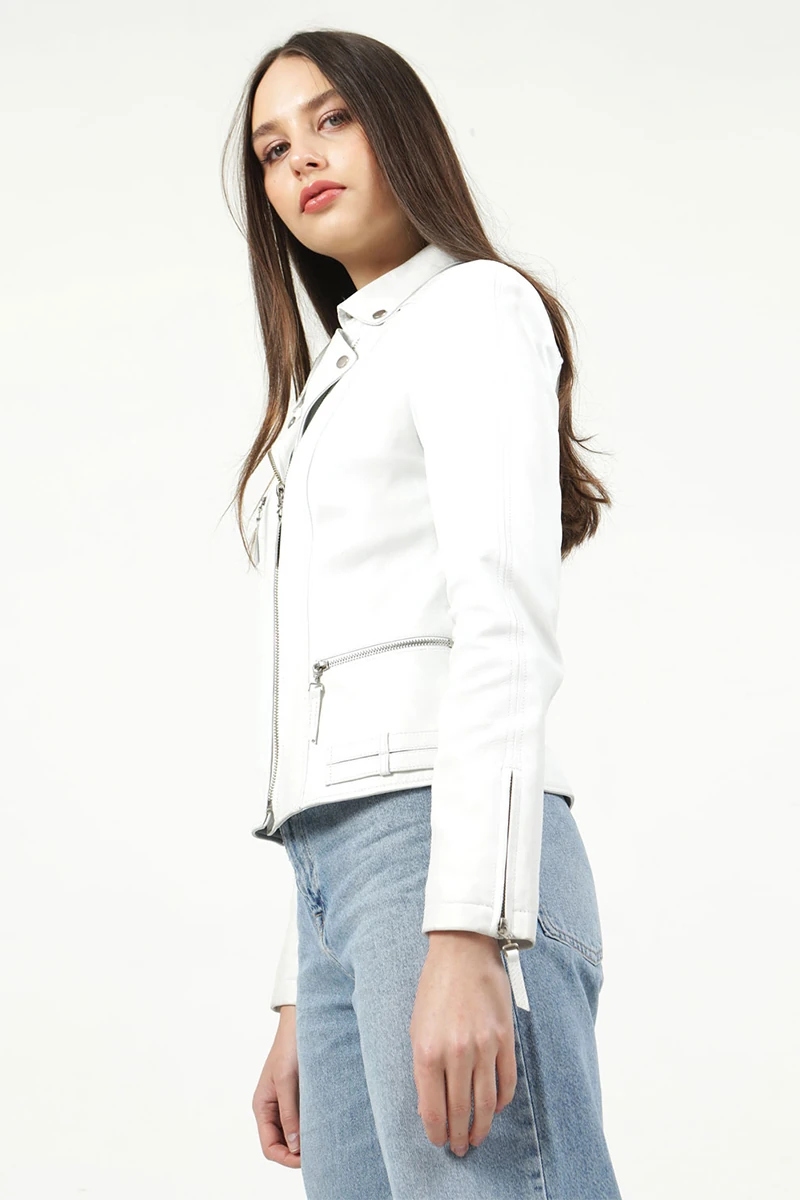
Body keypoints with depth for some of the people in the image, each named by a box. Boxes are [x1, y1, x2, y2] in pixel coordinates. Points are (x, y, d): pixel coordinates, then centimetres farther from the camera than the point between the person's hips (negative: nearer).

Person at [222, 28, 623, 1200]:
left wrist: (467, 932, -23)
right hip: (340, 876, 8)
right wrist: (301, 1004, 20)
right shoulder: (333, 394, 31)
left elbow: (504, 620, -11)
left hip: (447, 848, -8)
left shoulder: (474, 308, 5)